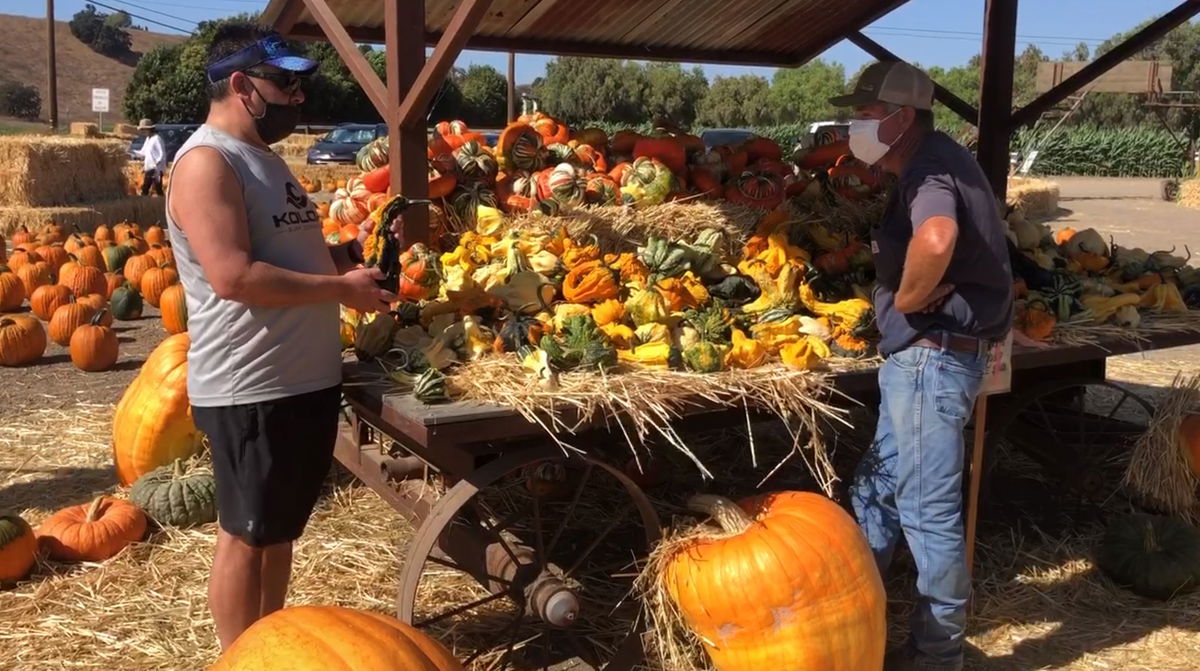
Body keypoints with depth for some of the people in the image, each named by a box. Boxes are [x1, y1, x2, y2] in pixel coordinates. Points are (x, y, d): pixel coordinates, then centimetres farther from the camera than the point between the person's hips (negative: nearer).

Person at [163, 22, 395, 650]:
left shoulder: (264, 159, 16)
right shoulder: (207, 161, -15)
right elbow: (235, 277, -25)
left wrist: (357, 251, 8)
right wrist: (341, 287, -19)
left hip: (306, 380, 10)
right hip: (250, 391, -10)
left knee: (282, 528, 19)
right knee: (246, 535, 4)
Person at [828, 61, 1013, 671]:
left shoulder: (929, 167, -18)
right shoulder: (936, 162, 15)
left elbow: (937, 238, -41)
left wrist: (908, 299, -23)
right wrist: (915, 295, 7)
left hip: (931, 356, -11)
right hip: (922, 356, 11)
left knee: (928, 509, 1)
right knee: (876, 488, 18)